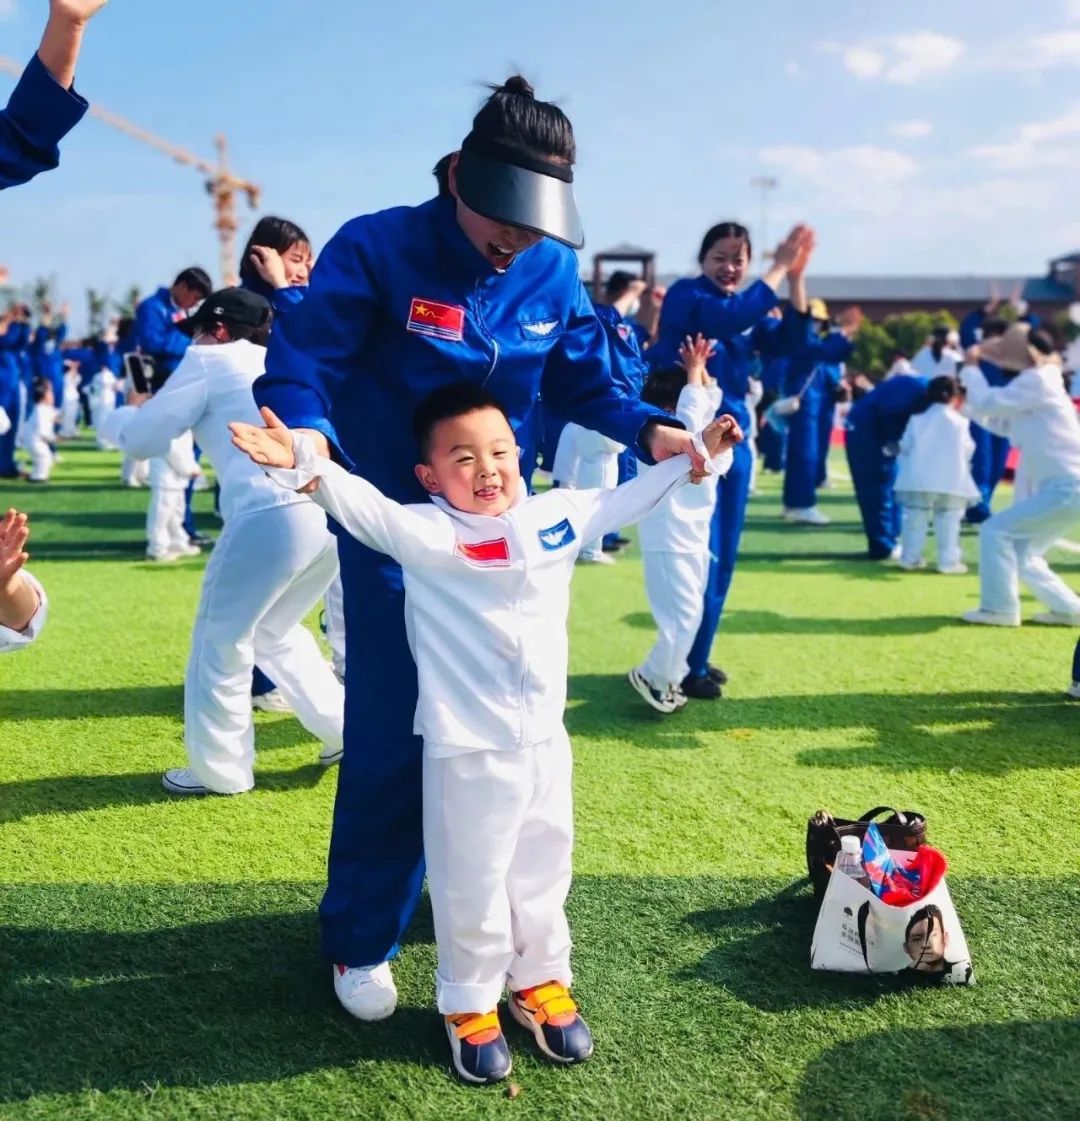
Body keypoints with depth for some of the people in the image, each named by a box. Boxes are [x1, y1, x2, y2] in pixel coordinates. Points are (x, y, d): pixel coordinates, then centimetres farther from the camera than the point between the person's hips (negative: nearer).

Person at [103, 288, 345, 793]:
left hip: (274, 512, -7)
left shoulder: (211, 361, 11)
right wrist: (204, 419, 38)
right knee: (275, 631, 27)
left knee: (222, 637, 11)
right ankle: (345, 729, 25)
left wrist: (130, 412, 35)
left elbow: (142, 439, 15)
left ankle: (219, 768, 20)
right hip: (334, 510, 8)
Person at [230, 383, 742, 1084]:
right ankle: (469, 1003, 33)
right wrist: (305, 467, -48)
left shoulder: (559, 515, 2)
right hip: (468, 752, -5)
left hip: (545, 741, 5)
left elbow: (628, 499, 15)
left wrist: (697, 457, 18)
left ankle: (541, 982, 43)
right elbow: (363, 505, -30)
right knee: (472, 887, 10)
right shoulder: (423, 533, -14)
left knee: (544, 874, 21)